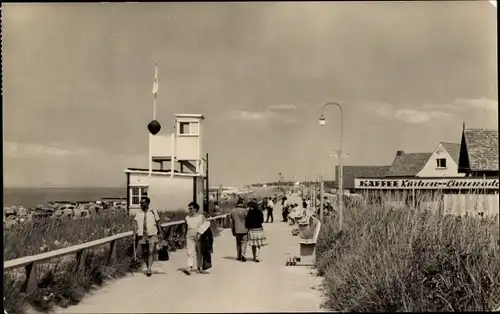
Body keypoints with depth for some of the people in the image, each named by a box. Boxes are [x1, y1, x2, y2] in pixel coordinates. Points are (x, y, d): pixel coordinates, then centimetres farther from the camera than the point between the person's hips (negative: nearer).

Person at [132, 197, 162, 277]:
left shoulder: (153, 212, 2)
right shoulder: (138, 214, 6)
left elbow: (158, 223, 5)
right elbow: (135, 224, 1)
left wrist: (160, 233, 4)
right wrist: (134, 234, -10)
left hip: (152, 235, -3)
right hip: (142, 236, 3)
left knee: (151, 252, -13)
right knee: (144, 253, 7)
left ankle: (149, 269, -19)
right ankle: (148, 268, 23)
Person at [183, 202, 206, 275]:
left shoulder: (201, 216, -1)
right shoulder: (187, 217, 10)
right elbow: (186, 228, 15)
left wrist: (199, 234, -18)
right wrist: (185, 239, 14)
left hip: (199, 237, -2)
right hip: (189, 237, 2)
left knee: (199, 253, 7)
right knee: (190, 252, -9)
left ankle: (198, 267, 20)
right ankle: (189, 268, -19)